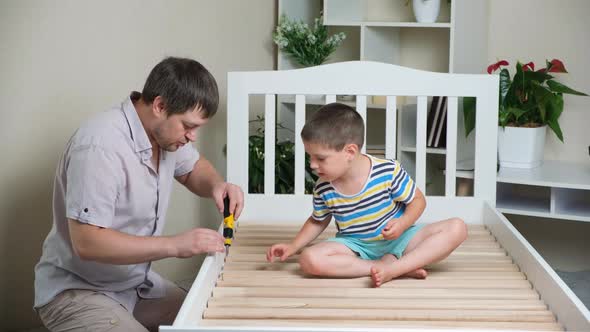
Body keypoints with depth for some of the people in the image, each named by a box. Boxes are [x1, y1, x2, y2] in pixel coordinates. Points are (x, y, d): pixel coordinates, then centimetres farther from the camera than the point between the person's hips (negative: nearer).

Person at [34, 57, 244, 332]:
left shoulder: (165, 131, -2)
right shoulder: (100, 147, -28)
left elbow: (193, 169, 18)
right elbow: (87, 242, -30)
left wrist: (216, 185, -6)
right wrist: (174, 245, -30)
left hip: (138, 283, 9)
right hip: (79, 292, -8)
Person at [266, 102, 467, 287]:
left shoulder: (388, 171, -18)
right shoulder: (323, 189, -9)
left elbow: (417, 201, -6)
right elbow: (318, 221, 11)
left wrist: (402, 224, -25)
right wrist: (293, 246, 2)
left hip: (397, 239, -1)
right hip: (355, 245, 1)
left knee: (457, 228, -23)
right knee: (308, 259, -30)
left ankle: (393, 267, -34)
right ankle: (388, 264, -30)